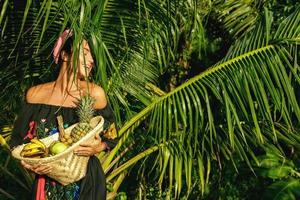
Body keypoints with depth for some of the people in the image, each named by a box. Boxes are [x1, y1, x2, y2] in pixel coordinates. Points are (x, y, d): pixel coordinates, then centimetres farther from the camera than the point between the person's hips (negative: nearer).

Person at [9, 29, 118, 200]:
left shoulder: (94, 94, -12)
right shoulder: (35, 94, -5)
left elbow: (112, 137, 0)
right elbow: (18, 140, 5)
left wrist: (99, 147, -20)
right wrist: (27, 163, -13)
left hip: (86, 181, -1)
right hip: (46, 184, 2)